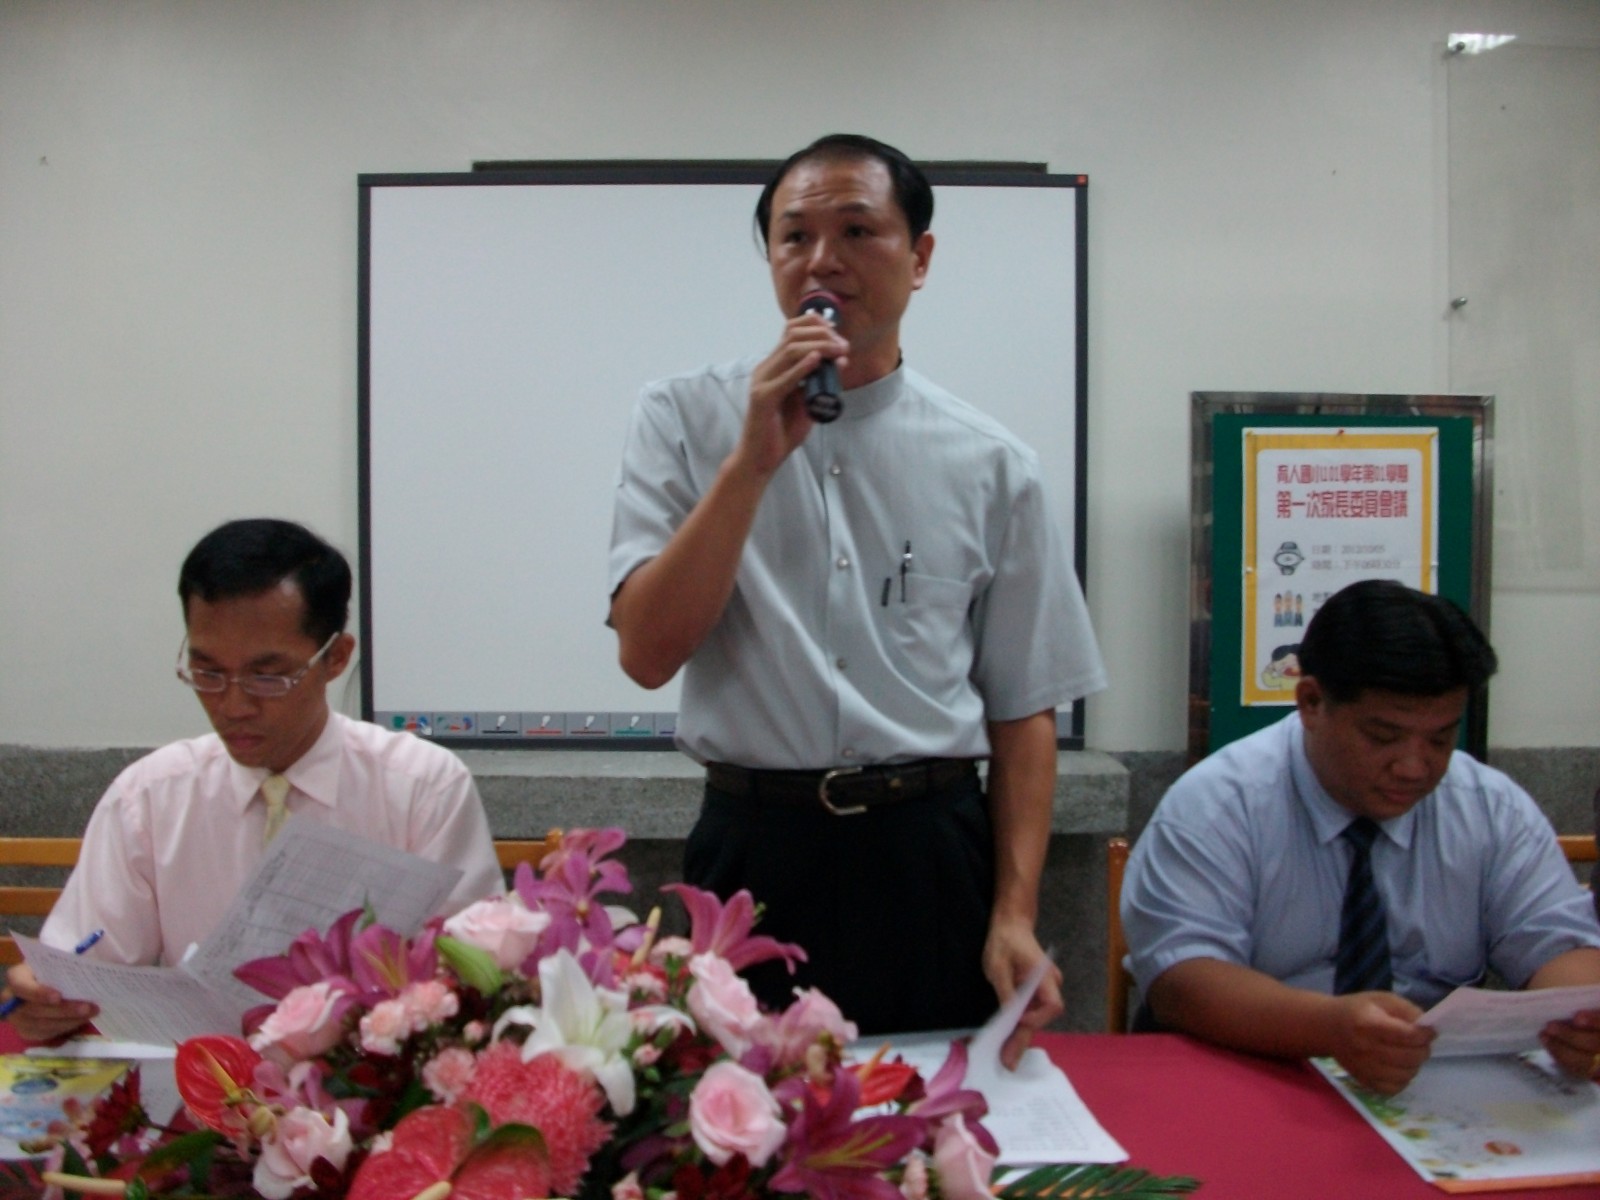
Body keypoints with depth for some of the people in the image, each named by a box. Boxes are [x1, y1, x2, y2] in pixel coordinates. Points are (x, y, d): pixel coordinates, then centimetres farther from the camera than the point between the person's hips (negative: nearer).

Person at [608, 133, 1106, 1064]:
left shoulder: (991, 464, 3)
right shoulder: (687, 420, 1)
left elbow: (1023, 709, 5)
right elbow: (648, 652, -10)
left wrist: (1016, 915, -4)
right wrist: (756, 460, -17)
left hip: (934, 857, 1)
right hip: (755, 851, -1)